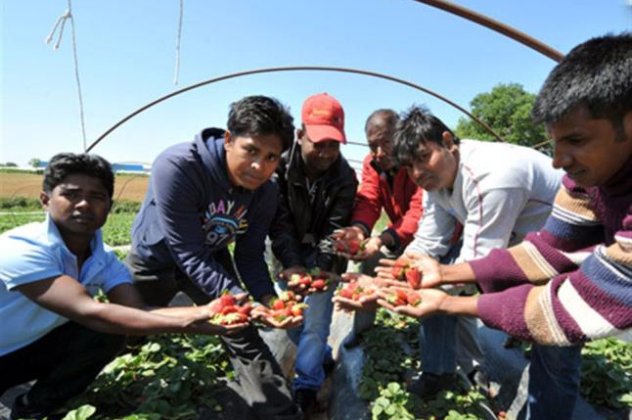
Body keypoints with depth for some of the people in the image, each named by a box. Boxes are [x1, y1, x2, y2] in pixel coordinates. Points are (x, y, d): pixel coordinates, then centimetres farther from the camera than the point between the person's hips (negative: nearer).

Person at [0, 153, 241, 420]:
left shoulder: (104, 259, -11)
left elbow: (138, 312, -23)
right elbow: (89, 313, -39)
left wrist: (204, 311, -39)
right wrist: (187, 324, -45)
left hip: (34, 347, 5)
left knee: (109, 334, -18)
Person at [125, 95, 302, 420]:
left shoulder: (266, 192, -21)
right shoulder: (176, 167, -37)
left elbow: (250, 256, -11)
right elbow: (190, 256, -35)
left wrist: (268, 299, -28)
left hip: (212, 259, 3)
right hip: (155, 258, -2)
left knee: (244, 336, -1)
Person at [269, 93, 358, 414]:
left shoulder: (344, 176, -15)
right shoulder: (281, 165, -16)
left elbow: (336, 229, -17)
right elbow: (279, 223, -19)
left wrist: (324, 268, -32)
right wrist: (291, 264, -30)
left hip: (322, 256, -1)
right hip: (289, 254, 2)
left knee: (316, 317, -8)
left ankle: (306, 386, 7)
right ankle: (320, 357, 33)